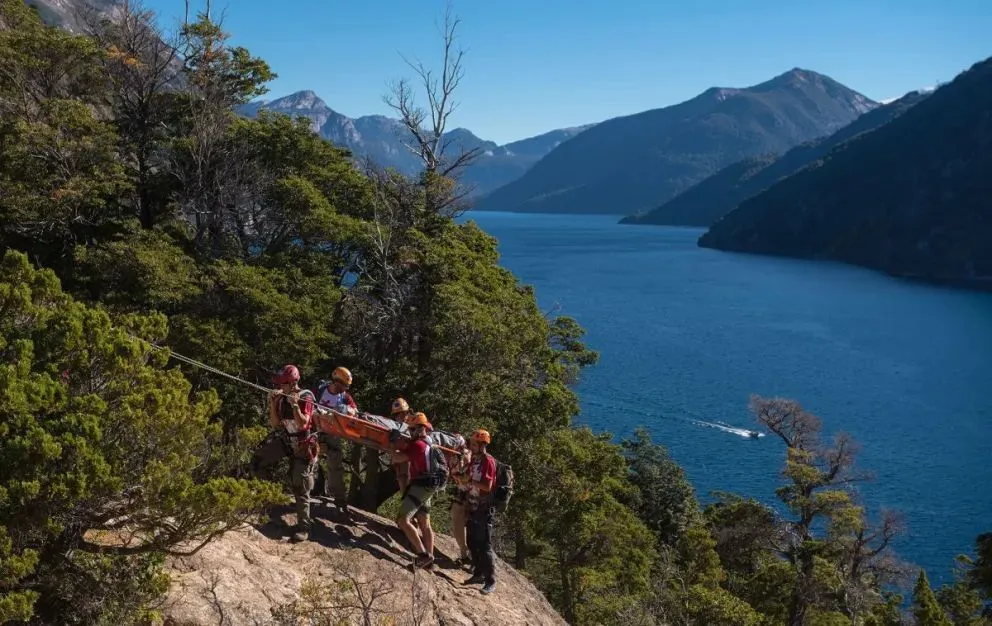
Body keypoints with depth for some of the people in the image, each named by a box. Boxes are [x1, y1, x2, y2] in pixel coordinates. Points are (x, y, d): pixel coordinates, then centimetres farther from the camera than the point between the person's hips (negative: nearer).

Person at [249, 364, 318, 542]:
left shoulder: (306, 397, -16)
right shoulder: (282, 397, -3)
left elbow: (302, 424, -24)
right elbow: (275, 424, -4)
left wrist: (295, 404, -34)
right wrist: (272, 403, -15)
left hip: (302, 445, -5)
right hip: (284, 439, 5)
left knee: (301, 487, -2)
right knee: (258, 459, -14)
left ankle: (303, 527, 5)